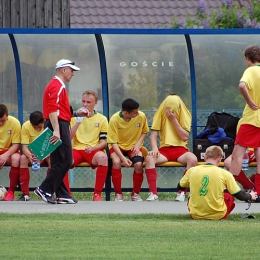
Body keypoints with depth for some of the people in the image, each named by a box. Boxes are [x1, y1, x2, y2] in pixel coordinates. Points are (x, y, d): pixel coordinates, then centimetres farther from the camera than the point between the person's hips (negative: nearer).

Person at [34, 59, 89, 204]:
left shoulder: (58, 86, 22)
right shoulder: (57, 86, -11)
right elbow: (53, 110, -21)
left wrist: (76, 114, 18)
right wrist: (56, 130, -28)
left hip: (59, 127, 11)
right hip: (59, 126, -11)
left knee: (59, 162, 9)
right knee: (65, 161, -11)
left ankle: (62, 195, 10)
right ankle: (45, 190, -11)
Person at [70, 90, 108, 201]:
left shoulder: (101, 119, 10)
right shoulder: (74, 117, 13)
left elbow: (104, 142, 5)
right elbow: (68, 138, 0)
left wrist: (93, 148, -15)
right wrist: (78, 122, -11)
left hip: (93, 151, -1)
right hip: (77, 150, 1)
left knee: (103, 157, -37)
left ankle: (97, 193, -27)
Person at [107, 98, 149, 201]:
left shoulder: (141, 116, -13)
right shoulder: (114, 119, -21)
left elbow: (144, 132, 8)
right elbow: (113, 142, -18)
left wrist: (138, 144, -11)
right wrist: (123, 158, -31)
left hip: (133, 145, 2)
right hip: (118, 146, -2)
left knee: (138, 164, -29)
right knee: (116, 162, -34)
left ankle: (136, 194, -6)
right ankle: (118, 194, -15)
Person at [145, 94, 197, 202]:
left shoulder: (185, 115, 3)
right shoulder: (160, 114, 5)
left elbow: (185, 137, -7)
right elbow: (153, 134, 0)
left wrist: (174, 120, -13)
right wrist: (154, 148, -21)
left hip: (180, 149, -1)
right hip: (164, 149, 1)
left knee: (193, 159, -34)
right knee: (149, 158, -31)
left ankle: (182, 192, -28)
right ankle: (153, 193, -31)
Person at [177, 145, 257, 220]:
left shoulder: (192, 171, -2)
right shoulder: (225, 174, -8)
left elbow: (180, 187, 18)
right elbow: (240, 195, 0)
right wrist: (250, 196, 23)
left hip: (195, 215, 2)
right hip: (218, 216, -2)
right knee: (230, 193, 24)